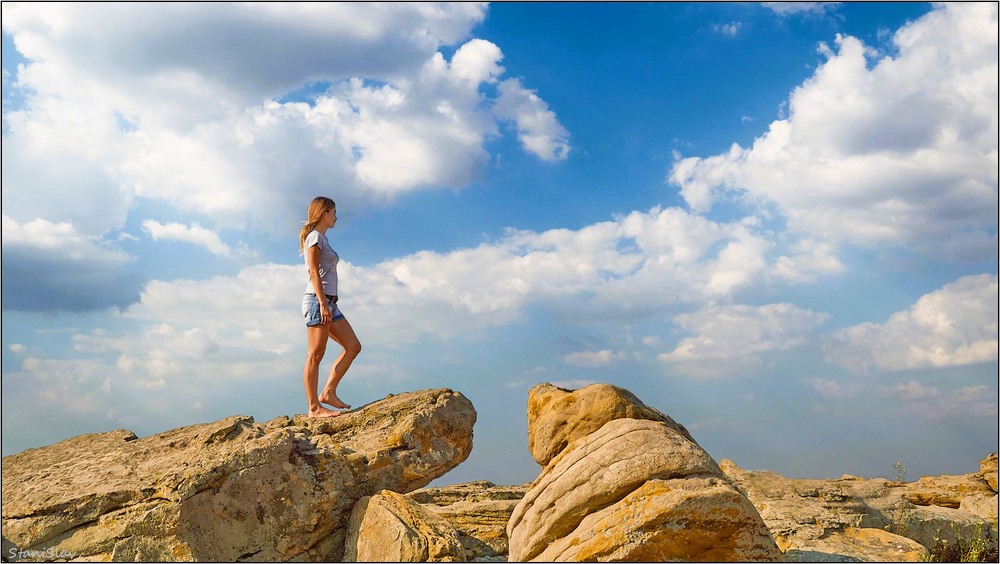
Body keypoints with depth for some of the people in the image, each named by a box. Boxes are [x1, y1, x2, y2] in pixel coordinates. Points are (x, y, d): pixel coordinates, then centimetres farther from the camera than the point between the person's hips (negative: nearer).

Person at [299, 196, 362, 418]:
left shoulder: (322, 239, 22)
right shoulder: (315, 237, -5)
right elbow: (314, 272, -14)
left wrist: (327, 305, 19)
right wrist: (323, 303, -21)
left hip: (329, 302, 10)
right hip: (317, 300, -10)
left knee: (353, 346, 4)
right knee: (315, 355, -7)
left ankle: (328, 393, 5)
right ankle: (314, 407, -6)